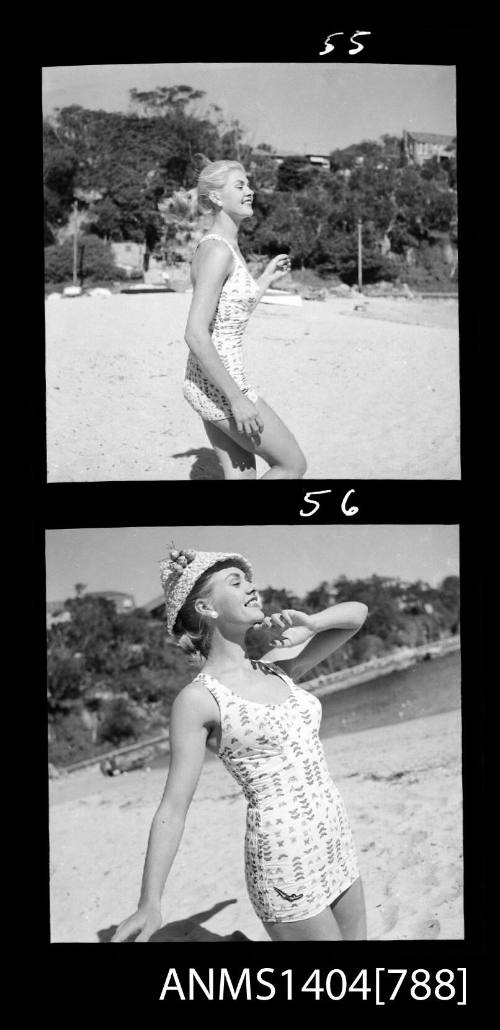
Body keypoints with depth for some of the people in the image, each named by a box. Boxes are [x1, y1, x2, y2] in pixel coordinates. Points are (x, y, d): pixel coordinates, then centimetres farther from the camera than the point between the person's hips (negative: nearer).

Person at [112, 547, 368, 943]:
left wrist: (307, 626, -8)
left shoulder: (276, 668, 7)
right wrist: (150, 904, -16)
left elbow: (357, 612, 12)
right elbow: (173, 808, -11)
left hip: (336, 841, 7)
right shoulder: (199, 699, -10)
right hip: (284, 856, -7)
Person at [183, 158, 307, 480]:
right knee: (294, 464, 3)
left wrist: (267, 278, 22)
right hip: (218, 384, -9)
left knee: (243, 476, 13)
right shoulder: (217, 251, -19)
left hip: (207, 381, 9)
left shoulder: (227, 247, 11)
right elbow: (195, 335, -25)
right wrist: (237, 398, -24)